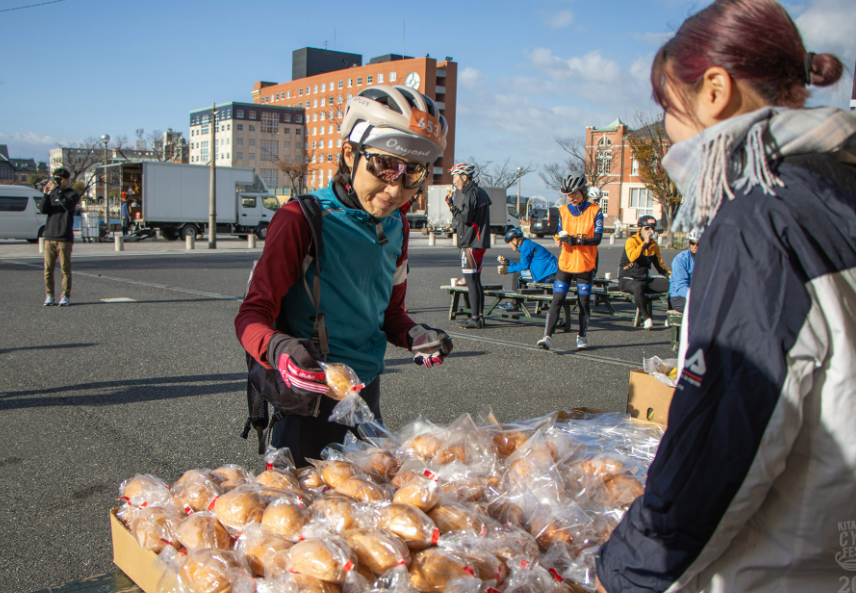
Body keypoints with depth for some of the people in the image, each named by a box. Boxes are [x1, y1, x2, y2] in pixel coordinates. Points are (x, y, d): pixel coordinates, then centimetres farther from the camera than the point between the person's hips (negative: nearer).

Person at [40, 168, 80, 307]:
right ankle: (49, 296, 9)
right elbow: (43, 210, 1)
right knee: (48, 269, 3)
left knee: (65, 268, -2)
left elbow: (69, 205, -19)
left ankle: (65, 296, 4)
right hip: (50, 237, 4)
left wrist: (57, 191, -23)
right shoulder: (52, 194, 15)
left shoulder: (73, 194, 2)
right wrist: (46, 194, -11)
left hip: (65, 238, -4)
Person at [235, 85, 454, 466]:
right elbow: (252, 315, -15)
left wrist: (413, 336, -5)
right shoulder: (301, 219, -15)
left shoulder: (396, 228, 5)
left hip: (366, 395, 6)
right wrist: (280, 350, -36)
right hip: (307, 405, -6)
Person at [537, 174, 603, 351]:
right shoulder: (563, 211, 8)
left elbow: (597, 238, -9)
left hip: (585, 264, -2)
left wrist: (577, 240, -24)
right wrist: (560, 239, -12)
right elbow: (560, 234, 12)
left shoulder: (595, 211, -3)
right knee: (557, 300, -6)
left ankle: (582, 336, 21)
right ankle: (548, 336, -8)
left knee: (584, 302, 6)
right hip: (565, 263, 2)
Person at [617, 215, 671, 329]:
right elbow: (632, 257, -29)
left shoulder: (654, 245, 12)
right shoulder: (631, 241, -9)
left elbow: (660, 265, 16)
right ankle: (645, 317, -26)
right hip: (627, 280, -7)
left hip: (644, 280, 7)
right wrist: (645, 243, -26)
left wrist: (670, 274, -2)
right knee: (637, 286, -42)